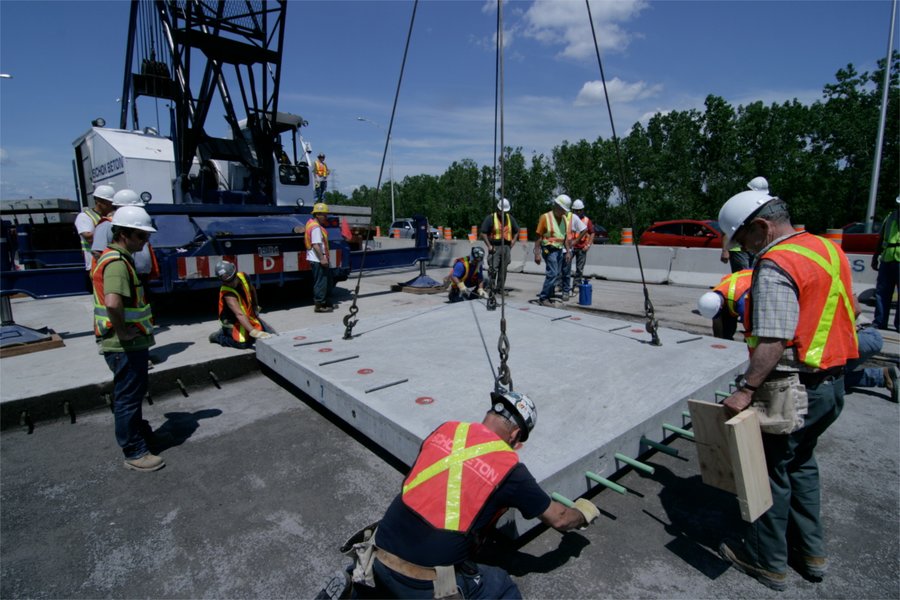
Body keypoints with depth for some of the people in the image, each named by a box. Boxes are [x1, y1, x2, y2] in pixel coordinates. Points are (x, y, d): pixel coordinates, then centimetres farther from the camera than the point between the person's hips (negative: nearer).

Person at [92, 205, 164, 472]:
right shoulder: (117, 263, -22)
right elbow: (112, 303, -37)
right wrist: (123, 332, -23)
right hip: (125, 346, -10)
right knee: (128, 397, 3)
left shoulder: (117, 258, 11)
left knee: (133, 393, 25)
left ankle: (139, 432, 43)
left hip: (131, 344, 10)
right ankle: (135, 453, 16)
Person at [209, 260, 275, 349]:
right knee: (243, 343, -28)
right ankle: (219, 335, 2)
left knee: (271, 334, 3)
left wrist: (256, 306, 20)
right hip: (233, 321, -7)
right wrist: (253, 332, -54)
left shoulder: (243, 277, -12)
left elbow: (252, 290, 12)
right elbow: (239, 315, -44)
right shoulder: (227, 294, -32)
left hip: (249, 315, 7)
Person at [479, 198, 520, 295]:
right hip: (495, 247, -4)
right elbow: (483, 233, -5)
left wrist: (512, 244, 10)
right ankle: (492, 288, -1)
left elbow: (516, 232, 23)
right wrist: (489, 246, -10)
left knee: (503, 270, 6)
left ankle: (500, 289, 15)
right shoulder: (490, 218, -3)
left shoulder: (510, 218, 13)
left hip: (506, 247, 4)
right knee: (493, 268, -11)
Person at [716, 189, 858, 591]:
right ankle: (810, 551, 38)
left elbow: (774, 341, -27)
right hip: (831, 383, 9)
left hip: (792, 391, -9)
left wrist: (746, 389, -25)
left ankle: (766, 561, 24)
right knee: (800, 464, 24)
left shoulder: (775, 266, -21)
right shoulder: (829, 249, 8)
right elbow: (842, 315, 16)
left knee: (770, 471, 7)